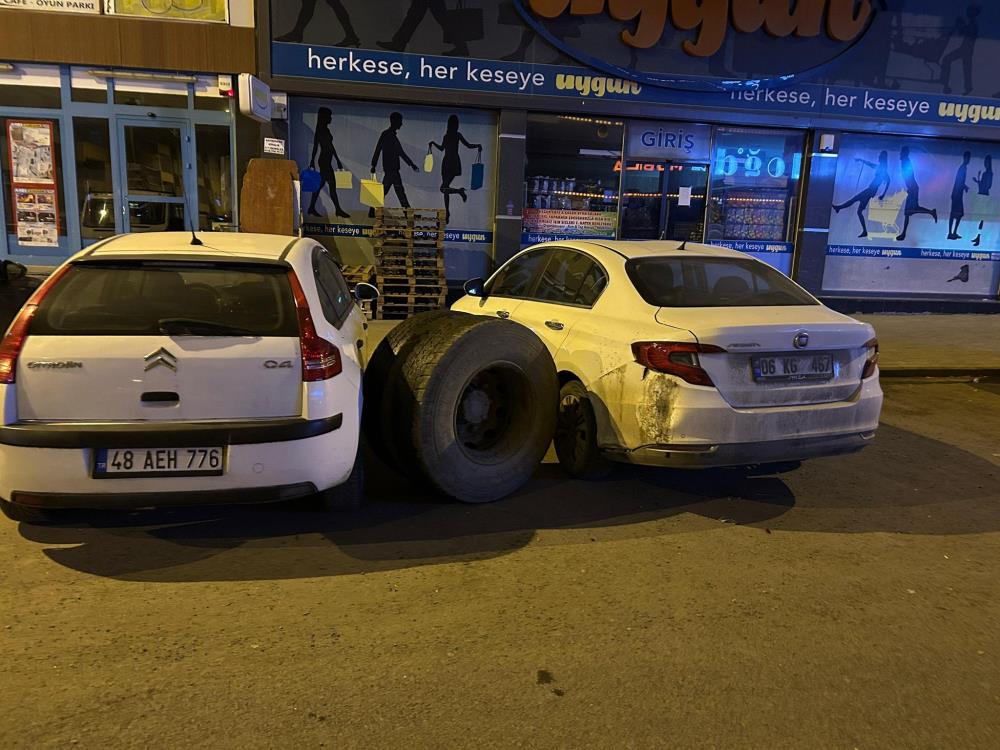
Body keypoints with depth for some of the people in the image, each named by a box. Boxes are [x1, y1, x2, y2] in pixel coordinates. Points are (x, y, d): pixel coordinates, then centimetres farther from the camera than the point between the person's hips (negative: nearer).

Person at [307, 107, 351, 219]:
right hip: (324, 161, -9)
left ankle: (312, 208, 13)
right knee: (332, 185, -7)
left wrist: (338, 160, 24)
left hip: (327, 161, 9)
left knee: (320, 184, 10)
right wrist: (312, 161, -17)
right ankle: (338, 210, -4)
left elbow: (330, 146, 22)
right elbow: (315, 146, -14)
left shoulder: (326, 130, 17)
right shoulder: (321, 130, -10)